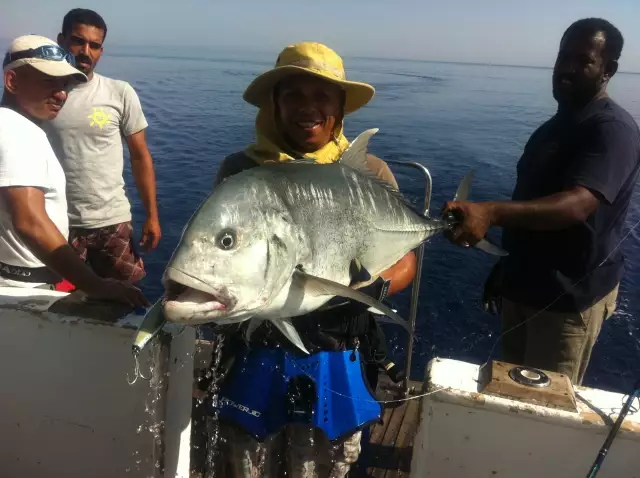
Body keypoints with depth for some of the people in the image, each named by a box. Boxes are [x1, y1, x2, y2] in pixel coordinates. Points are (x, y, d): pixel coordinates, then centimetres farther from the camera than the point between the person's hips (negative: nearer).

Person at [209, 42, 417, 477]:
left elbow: (406, 261, -1)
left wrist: (377, 286, -23)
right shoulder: (240, 170, -4)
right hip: (253, 358, 1)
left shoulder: (371, 174, -5)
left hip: (336, 364, 0)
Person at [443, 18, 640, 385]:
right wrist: (507, 266, 21)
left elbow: (578, 205, -34)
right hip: (525, 285, 8)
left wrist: (492, 213, -49)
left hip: (571, 294, -8)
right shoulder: (556, 125, 11)